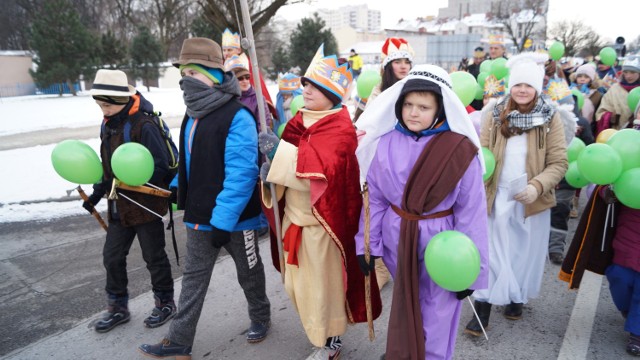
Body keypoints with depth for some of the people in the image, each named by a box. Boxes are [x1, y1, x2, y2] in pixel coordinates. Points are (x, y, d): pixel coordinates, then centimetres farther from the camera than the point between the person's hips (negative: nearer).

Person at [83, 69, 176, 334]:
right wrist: (98, 193, 10)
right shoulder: (108, 125, 7)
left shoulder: (143, 126, -20)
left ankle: (165, 303, 30)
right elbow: (108, 168, 16)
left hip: (147, 205, -8)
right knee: (112, 257, 14)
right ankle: (118, 307, 33)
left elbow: (160, 168, -23)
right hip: (119, 207, 8)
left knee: (154, 257, 8)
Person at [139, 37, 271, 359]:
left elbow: (240, 174, -26)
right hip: (199, 215, 7)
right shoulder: (193, 114, 6)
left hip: (235, 218, -7)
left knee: (249, 272, 15)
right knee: (194, 277, 14)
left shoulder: (237, 117, -21)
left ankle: (260, 318, 40)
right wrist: (177, 190, 12)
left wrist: (223, 220, -27)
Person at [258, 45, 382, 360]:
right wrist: (270, 169, -12)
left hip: (321, 220, -7)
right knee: (299, 281, 18)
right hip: (295, 216, 7)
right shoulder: (299, 120, 8)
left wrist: (279, 150, -33)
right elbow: (287, 158, 10)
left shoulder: (340, 128, -15)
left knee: (323, 282, 7)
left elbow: (322, 168, -30)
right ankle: (319, 330, 43)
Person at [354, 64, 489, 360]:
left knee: (435, 322, 13)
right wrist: (367, 244, 4)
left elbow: (471, 212, -11)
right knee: (403, 308, 26)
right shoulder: (385, 143, -7)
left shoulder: (461, 150, -16)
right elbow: (374, 199, 1)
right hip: (396, 240, 4)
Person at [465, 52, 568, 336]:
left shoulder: (550, 119, -4)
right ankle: (482, 309, 13)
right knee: (492, 253, 4)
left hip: (532, 200, 0)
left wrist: (537, 186, -23)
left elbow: (559, 162, -6)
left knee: (525, 253, 15)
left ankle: (517, 298, 39)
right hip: (498, 197, 0)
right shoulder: (495, 115, 0)